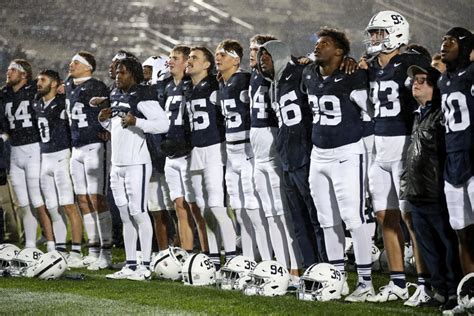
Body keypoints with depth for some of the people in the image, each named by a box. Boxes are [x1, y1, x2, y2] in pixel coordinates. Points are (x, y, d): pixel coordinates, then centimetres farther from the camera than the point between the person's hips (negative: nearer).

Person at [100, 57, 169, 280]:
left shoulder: (141, 97, -10)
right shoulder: (116, 96, 17)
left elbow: (163, 124, -18)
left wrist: (136, 121, -25)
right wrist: (105, 120, 10)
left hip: (136, 163, -9)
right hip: (117, 163, 9)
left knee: (138, 213, -8)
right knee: (125, 216, 11)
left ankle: (145, 266, -5)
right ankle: (130, 265, 16)